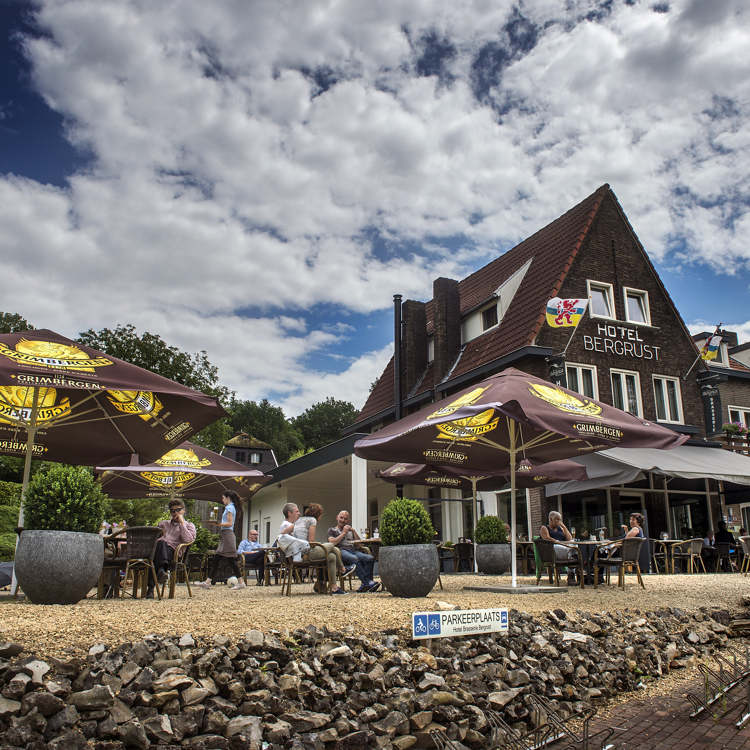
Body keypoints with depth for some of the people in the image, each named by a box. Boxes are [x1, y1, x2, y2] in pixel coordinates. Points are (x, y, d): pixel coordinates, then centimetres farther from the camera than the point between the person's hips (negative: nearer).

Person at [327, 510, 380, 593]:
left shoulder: (350, 530, 36)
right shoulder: (332, 530, 24)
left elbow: (359, 542, 24)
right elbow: (332, 543, 3)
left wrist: (353, 531, 13)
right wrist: (344, 533, 7)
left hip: (354, 551, 5)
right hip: (341, 551, -4)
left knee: (370, 558, -28)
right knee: (354, 559, -40)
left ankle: (364, 585, -34)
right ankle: (368, 583, -43)